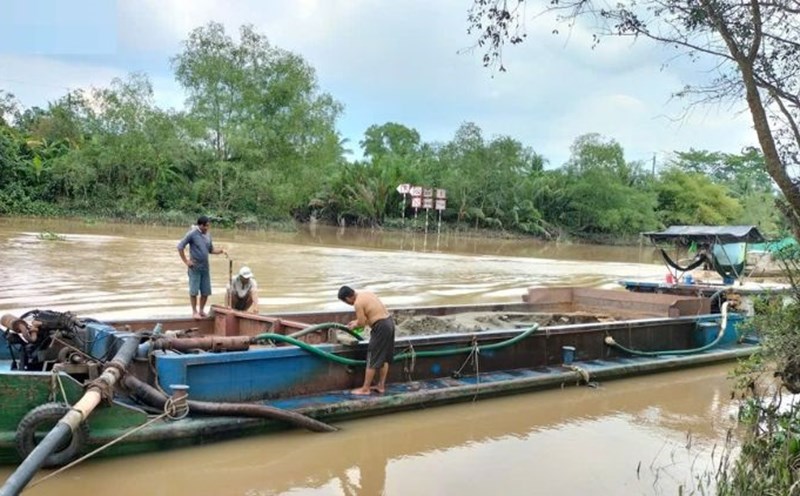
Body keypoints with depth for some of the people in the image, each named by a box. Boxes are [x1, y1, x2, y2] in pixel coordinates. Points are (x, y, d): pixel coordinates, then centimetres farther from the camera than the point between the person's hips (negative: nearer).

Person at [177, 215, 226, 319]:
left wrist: (221, 250, -3)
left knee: (206, 291, 7)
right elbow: (180, 247, -9)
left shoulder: (208, 234, 8)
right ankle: (194, 311, 11)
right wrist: (186, 261, -11)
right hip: (195, 268, -5)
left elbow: (211, 249, 16)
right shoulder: (192, 234, -10)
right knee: (194, 291, 0)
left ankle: (202, 310, 22)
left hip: (205, 267, 5)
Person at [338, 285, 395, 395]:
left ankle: (365, 389, 9)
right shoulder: (365, 293, 13)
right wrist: (357, 321, 22)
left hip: (381, 327, -10)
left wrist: (354, 325, 10)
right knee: (385, 357, 16)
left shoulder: (358, 303, -15)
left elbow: (362, 323, -11)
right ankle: (381, 386, 25)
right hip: (389, 322, 10)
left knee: (372, 359, 1)